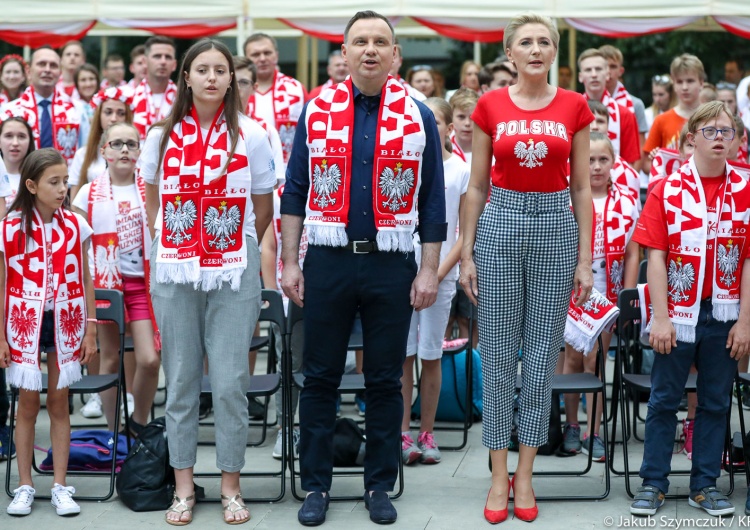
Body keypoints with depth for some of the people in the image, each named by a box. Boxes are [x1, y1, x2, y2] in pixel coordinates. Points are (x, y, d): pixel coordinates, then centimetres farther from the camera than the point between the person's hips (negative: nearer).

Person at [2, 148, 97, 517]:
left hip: (65, 324, 1)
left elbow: (85, 282, 5)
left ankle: (60, 486, 14)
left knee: (59, 404, 7)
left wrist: (90, 330, 2)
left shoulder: (75, 226, 0)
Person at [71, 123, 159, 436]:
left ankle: (138, 425, 15)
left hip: (142, 283, 1)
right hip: (105, 284, 0)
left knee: (149, 360, -8)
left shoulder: (149, 191, 5)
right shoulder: (90, 193, 3)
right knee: (110, 359, 5)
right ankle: (113, 432, 18)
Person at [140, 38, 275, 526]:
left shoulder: (250, 135, 0)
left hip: (234, 275, -1)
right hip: (174, 273, 2)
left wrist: (235, 249, 9)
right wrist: (169, 246, 12)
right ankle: (183, 487, 16)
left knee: (231, 383, -1)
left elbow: (263, 209, 8)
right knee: (181, 381, 6)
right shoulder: (163, 136, 5)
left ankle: (231, 487, 12)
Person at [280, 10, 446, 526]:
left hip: (392, 265, 0)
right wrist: (290, 263, 1)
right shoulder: (317, 111, 3)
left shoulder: (417, 116, 1)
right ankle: (316, 485, 16)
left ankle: (380, 485, 18)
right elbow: (296, 191, 6)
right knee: (320, 378, 6)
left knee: (385, 382, 7)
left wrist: (429, 270, -1)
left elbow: (431, 201, 3)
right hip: (327, 263, 1)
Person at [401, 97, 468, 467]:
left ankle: (427, 433, 15)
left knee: (430, 356, 6)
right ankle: (403, 433, 7)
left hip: (441, 274, -1)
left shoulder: (461, 170, 1)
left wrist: (440, 271, -8)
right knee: (402, 355, 1)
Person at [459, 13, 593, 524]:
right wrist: (466, 253, 1)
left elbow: (581, 188, 4)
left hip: (556, 227, 0)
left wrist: (585, 259, 0)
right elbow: (477, 186, 5)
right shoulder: (490, 106, 1)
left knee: (542, 355, 5)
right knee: (498, 356, 3)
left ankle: (525, 473, 16)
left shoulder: (575, 107, 2)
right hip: (501, 224, 0)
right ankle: (499, 476, 13)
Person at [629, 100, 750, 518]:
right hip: (678, 313, -1)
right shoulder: (667, 190, -2)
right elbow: (656, 256, -5)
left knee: (716, 401, 9)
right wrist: (660, 317, -10)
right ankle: (654, 483, 15)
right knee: (664, 399, 6)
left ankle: (706, 484, 20)